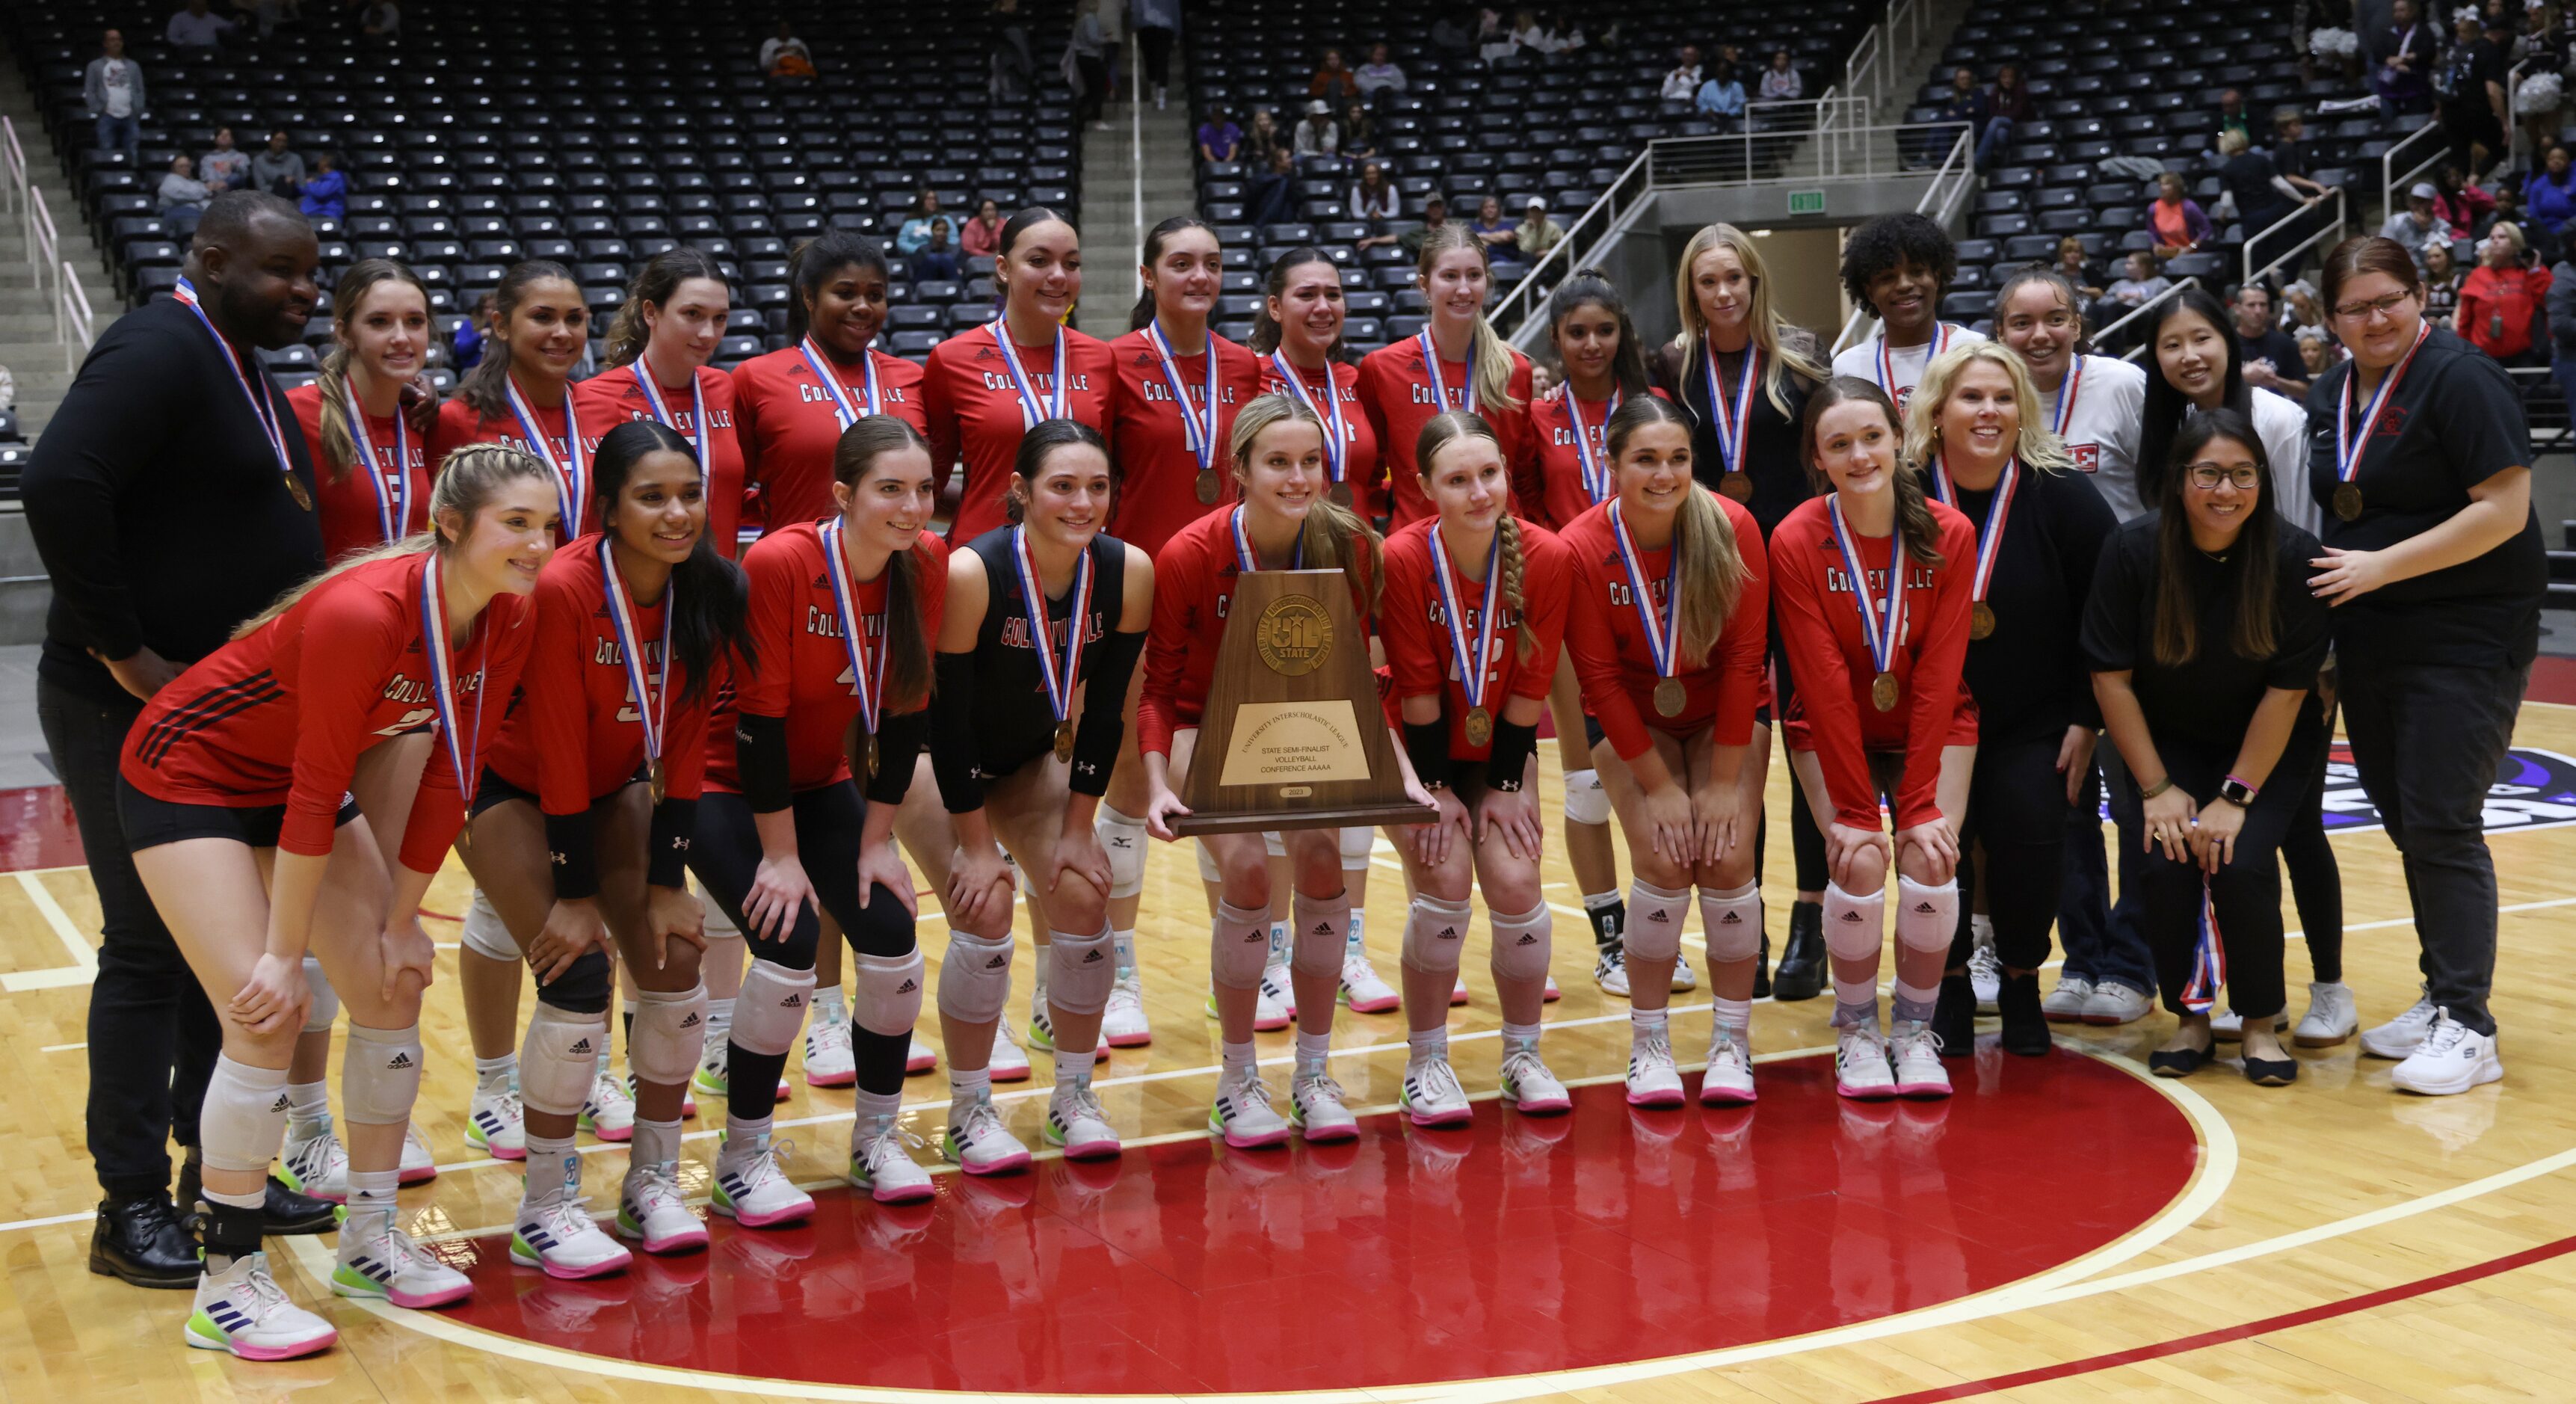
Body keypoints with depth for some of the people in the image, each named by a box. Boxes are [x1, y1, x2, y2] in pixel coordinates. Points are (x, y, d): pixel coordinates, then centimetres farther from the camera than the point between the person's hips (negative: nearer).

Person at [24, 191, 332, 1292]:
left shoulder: (244, 368, 14)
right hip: (136, 710, -9)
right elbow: (58, 485, -29)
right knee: (150, 950, -2)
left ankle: (218, 1172, 27)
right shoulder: (159, 354, -16)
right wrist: (122, 651, -25)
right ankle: (131, 1205, 8)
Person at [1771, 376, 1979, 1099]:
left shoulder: (1948, 535, -14)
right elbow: (1825, 686, -18)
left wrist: (1919, 804, -17)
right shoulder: (1796, 542, -18)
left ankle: (1915, 1030, 4)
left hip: (1934, 728, 1)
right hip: (1833, 734, -1)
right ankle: (1856, 1031, 3)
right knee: (1859, 863, -20)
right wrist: (1855, 811, -19)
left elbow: (1938, 677, -14)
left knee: (1930, 859, -18)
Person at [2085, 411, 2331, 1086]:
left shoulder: (2293, 557, -19)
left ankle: (2261, 1023, 2)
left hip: (2267, 749, -1)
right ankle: (2190, 1018, 5)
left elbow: (2287, 689, -16)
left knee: (2241, 865, -21)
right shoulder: (2134, 550, -18)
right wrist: (2157, 789, -14)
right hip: (2168, 744, 1)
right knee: (2167, 864, -19)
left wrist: (2237, 797, -17)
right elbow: (2110, 676, -13)